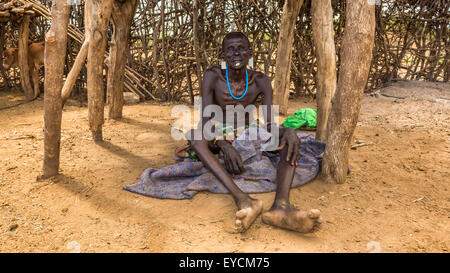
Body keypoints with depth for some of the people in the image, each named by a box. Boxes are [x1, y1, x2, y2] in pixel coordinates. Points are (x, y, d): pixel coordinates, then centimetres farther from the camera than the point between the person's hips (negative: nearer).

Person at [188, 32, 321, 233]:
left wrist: (288, 132, -39)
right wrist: (224, 145, -43)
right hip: (218, 141, -2)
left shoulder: (261, 82, -9)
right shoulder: (212, 77, -16)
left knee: (292, 138, -24)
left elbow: (269, 125, -16)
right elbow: (205, 120, -24)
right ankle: (242, 200, -54)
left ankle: (281, 205, -49)